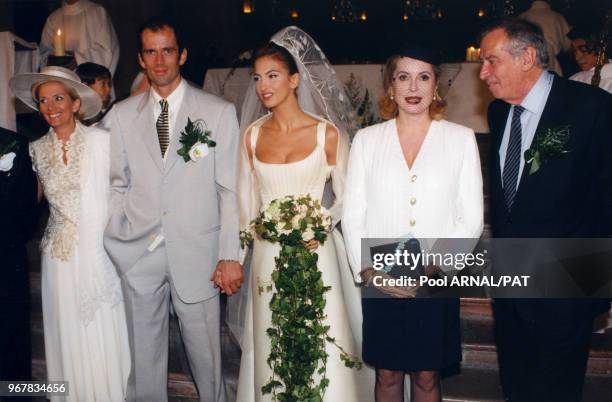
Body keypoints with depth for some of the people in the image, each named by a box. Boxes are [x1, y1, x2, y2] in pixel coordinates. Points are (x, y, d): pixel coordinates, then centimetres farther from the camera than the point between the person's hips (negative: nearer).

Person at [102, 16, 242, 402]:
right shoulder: (120, 115, 6)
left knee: (206, 351, 9)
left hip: (197, 254, -2)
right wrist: (111, 247, 3)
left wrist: (230, 255, -6)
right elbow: (116, 185, 10)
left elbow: (230, 189, -3)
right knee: (144, 353, 14)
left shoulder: (219, 112, -1)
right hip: (138, 255, 2)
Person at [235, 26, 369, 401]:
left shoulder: (327, 133, -6)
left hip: (315, 253, -3)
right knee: (272, 350, 11)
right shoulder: (252, 134, 4)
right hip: (267, 255, 3)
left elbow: (346, 197, 0)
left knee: (320, 347, 4)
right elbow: (247, 200, 10)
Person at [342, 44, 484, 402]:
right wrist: (368, 271, -9)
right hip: (380, 282, 1)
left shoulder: (461, 138, 0)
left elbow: (471, 219, -2)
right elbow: (353, 215, 3)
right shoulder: (367, 139, 4)